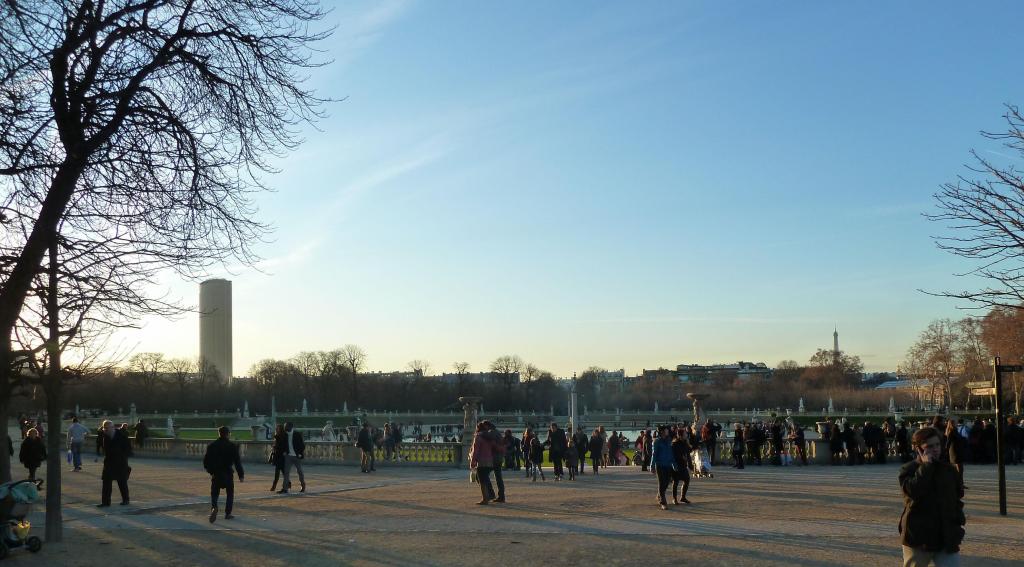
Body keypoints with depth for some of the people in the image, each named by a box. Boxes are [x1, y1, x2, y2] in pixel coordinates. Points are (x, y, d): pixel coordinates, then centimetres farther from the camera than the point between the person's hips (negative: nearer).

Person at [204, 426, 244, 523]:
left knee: (214, 494, 7)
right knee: (230, 493, 15)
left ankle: (214, 508, -21)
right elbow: (237, 462, -8)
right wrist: (241, 475, -4)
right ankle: (227, 513, 14)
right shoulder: (232, 446, -5)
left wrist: (211, 471, 22)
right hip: (228, 474, -2)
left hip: (216, 474, 2)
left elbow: (206, 461, 5)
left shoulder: (211, 446, 3)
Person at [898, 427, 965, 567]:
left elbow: (958, 498, 19)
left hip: (947, 538, 3)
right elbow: (914, 490, -27)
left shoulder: (949, 470, 8)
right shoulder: (909, 470, -6)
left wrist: (958, 522, 8)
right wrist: (926, 466, -19)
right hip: (918, 538, -3)